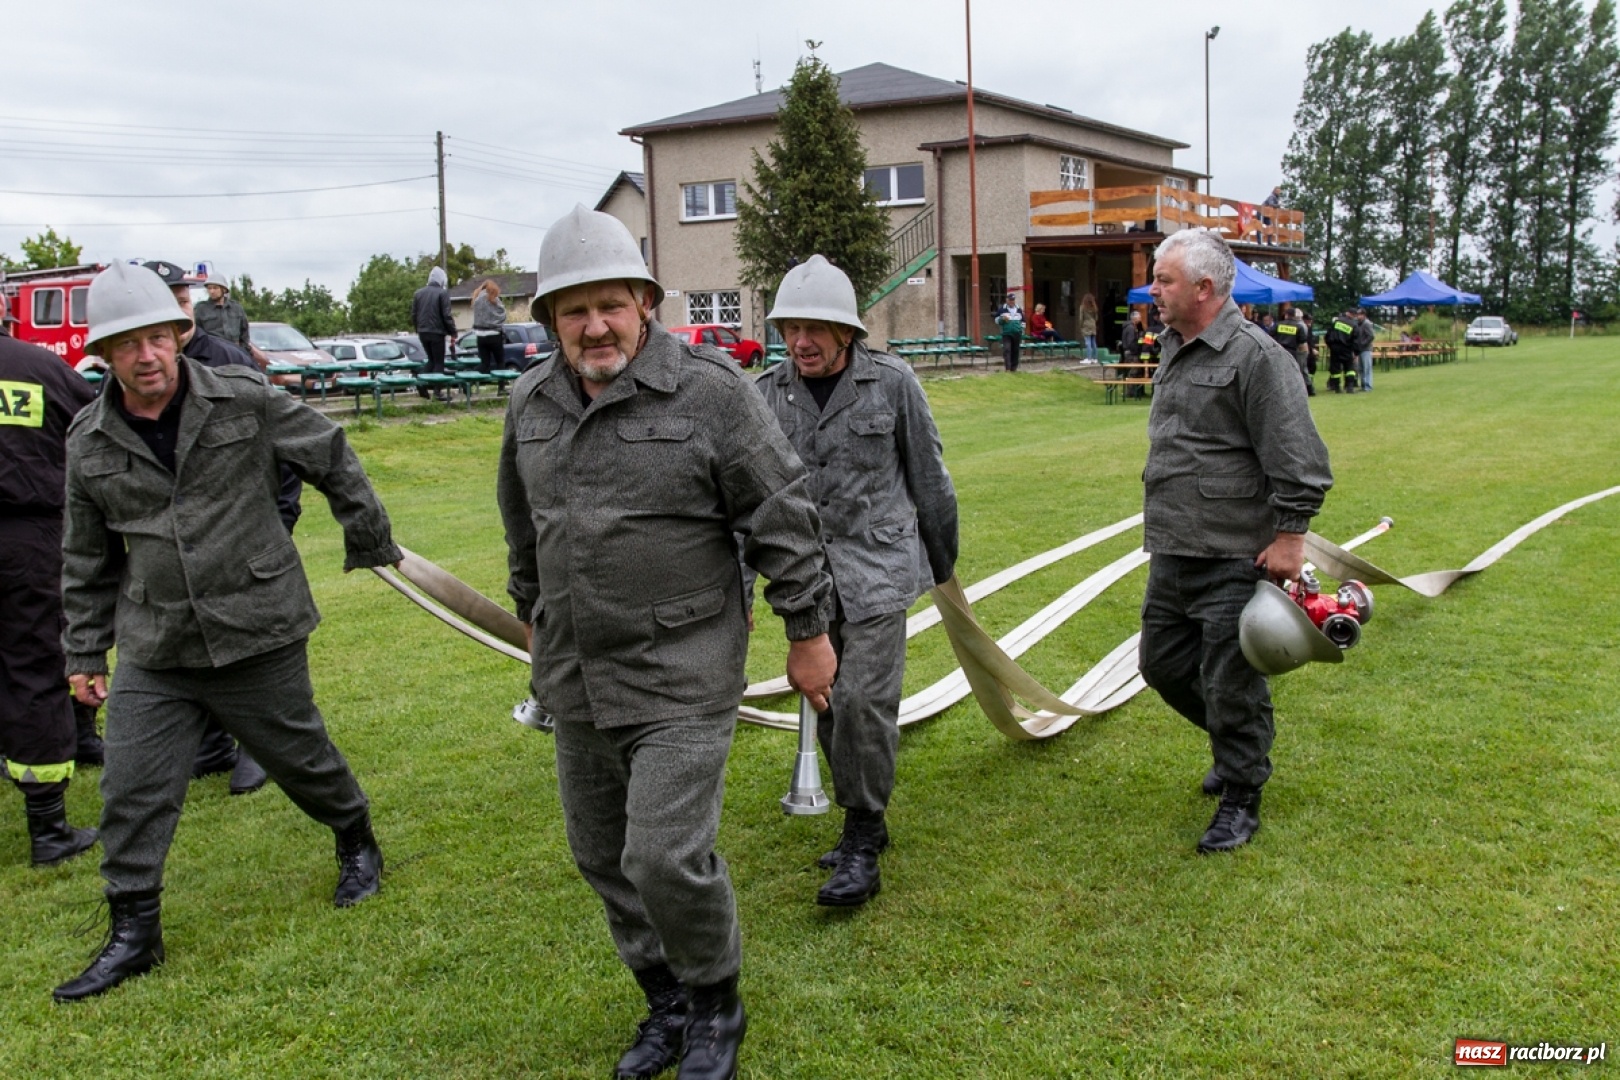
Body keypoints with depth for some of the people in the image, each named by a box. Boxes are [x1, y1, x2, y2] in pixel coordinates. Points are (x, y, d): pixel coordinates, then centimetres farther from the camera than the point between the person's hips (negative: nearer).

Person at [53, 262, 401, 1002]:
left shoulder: (244, 402, -9)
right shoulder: (90, 442, 1)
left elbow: (331, 457, 5)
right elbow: (87, 559, 11)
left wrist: (370, 539, 11)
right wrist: (84, 653, 13)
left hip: (259, 636, -2)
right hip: (153, 651, 3)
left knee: (302, 759, 13)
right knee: (132, 792, 1)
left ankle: (357, 844, 41)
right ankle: (133, 933, 18)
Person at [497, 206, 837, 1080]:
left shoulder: (708, 388, -12)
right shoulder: (532, 402, 6)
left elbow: (782, 516, -9)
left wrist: (807, 631, -6)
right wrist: (532, 610, 29)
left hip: (681, 678, -6)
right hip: (575, 677, 6)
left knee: (668, 857, -10)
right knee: (602, 854, 15)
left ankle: (717, 1007, 18)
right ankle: (666, 1002, 36)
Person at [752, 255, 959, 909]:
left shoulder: (891, 383, -4)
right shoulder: (767, 395, 3)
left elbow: (928, 479, 5)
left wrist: (944, 564, 12)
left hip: (877, 568, -4)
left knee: (864, 700, -13)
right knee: (827, 706, 11)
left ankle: (861, 847, 1)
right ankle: (863, 822, 31)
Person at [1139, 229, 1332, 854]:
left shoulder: (1255, 356, -14)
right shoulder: (1175, 352, 14)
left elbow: (1298, 458, -16)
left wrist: (1290, 536, -17)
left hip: (1233, 557, -9)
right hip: (1170, 555, 9)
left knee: (1229, 682, 0)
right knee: (1163, 664, 17)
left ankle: (1240, 799, 18)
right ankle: (1239, 743, 40)